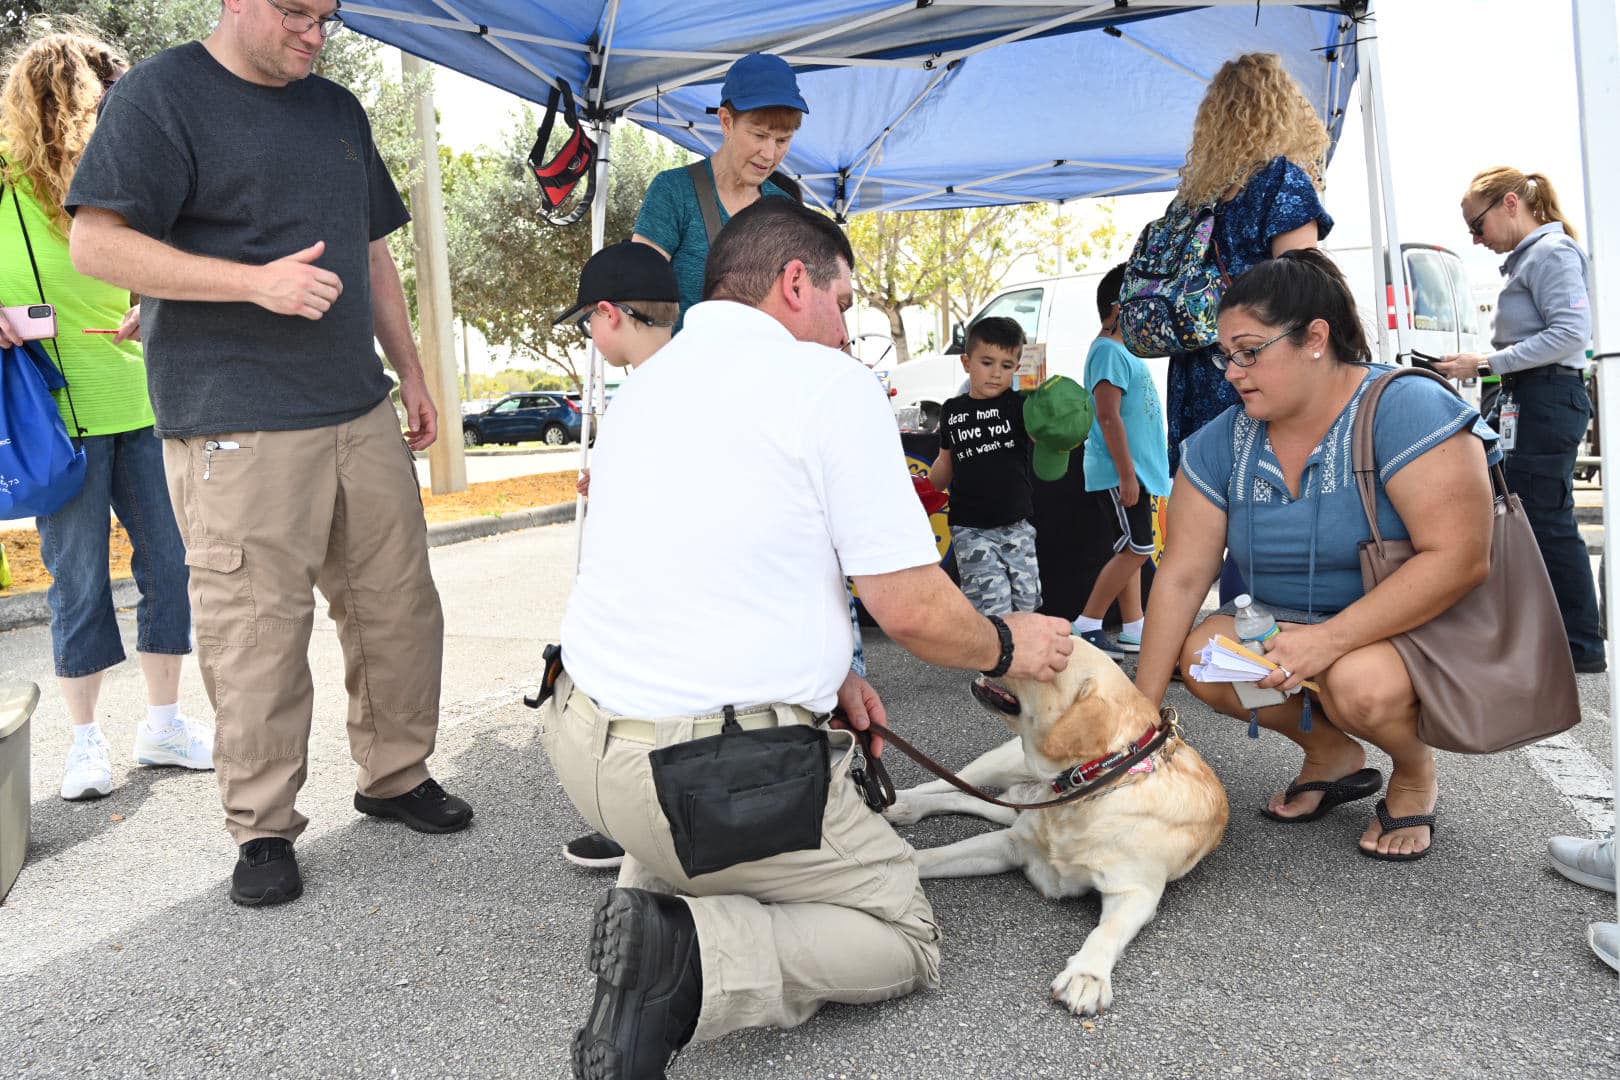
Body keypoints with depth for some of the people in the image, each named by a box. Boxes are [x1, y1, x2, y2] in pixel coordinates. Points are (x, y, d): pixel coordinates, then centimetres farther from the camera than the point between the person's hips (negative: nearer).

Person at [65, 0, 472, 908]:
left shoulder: (337, 108, 19)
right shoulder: (163, 95, -3)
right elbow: (98, 244, -11)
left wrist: (411, 370, 21)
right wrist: (258, 280, -20)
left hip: (362, 411, 7)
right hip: (238, 428, -6)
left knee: (400, 605, 9)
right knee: (258, 632, -4)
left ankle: (397, 774, 26)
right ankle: (264, 829, 11)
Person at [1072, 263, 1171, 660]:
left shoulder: (1123, 349, 17)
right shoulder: (1108, 351, -15)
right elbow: (1109, 418, -21)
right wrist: (1126, 474, -23)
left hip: (1136, 470, 10)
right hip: (1120, 472, -10)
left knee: (1131, 549, 11)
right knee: (1136, 548, -9)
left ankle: (1133, 631, 16)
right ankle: (1086, 626, -2)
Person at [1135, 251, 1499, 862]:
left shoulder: (1406, 410, -20)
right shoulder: (1220, 445, -3)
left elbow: (1459, 557, -27)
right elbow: (1181, 576, -6)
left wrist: (1330, 638, -34)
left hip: (1419, 629, -5)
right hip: (1287, 627, 5)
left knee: (1358, 681, -35)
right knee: (1201, 654, -20)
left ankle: (1416, 773, 2)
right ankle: (1332, 755, 6)